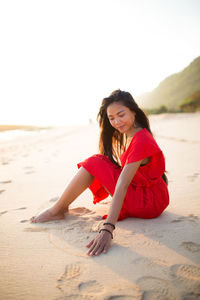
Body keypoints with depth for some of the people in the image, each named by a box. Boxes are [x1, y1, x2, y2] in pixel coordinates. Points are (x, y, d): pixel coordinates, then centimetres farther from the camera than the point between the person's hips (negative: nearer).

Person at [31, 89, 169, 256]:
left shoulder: (141, 140, -24)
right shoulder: (127, 134, 6)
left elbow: (122, 185, -33)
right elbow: (123, 170, 13)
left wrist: (107, 229, -35)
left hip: (151, 202, -9)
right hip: (139, 192, 9)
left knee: (94, 163, -16)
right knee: (101, 161, 2)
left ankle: (57, 211, -1)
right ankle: (63, 207, 10)